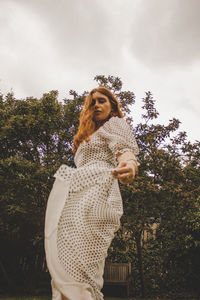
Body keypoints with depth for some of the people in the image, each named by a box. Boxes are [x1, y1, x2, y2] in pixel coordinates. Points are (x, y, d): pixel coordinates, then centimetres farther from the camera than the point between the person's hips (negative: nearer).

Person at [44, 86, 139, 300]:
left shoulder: (115, 123, 11)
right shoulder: (89, 134, 36)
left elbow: (126, 149, -11)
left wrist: (128, 166, -33)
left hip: (93, 194, -9)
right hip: (74, 198, 9)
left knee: (75, 263, -20)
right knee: (63, 261, 2)